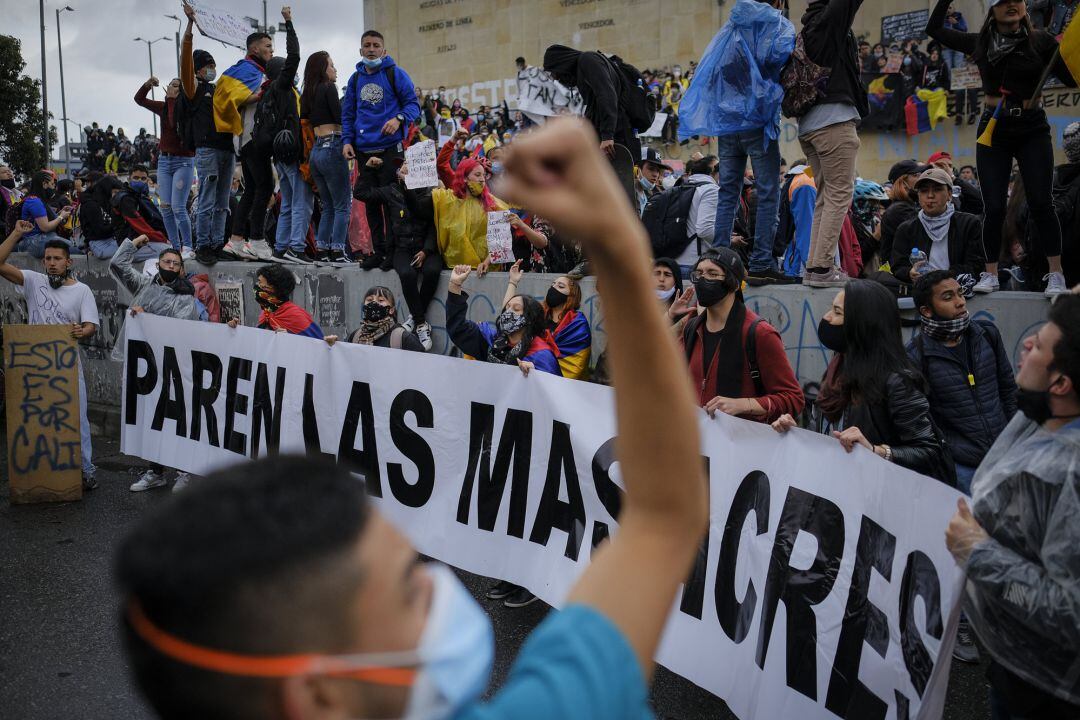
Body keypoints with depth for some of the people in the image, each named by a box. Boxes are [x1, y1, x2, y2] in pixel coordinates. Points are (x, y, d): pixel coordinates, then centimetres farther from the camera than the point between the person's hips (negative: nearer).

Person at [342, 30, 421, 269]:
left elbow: (413, 104, -1)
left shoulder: (396, 74, 2)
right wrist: (347, 140, 5)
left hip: (390, 147, -5)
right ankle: (378, 250, 15)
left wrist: (399, 118, -21)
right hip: (364, 149, 5)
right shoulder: (355, 79, 15)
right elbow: (348, 114, 19)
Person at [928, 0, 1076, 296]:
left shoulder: (1041, 41, -2)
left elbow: (1071, 78, -6)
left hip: (1032, 130, -1)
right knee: (994, 208, 0)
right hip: (993, 130, 2)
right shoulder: (980, 43, 4)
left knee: (1040, 204, -6)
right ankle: (991, 275, 11)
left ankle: (1056, 274, 2)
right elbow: (934, 29, 9)